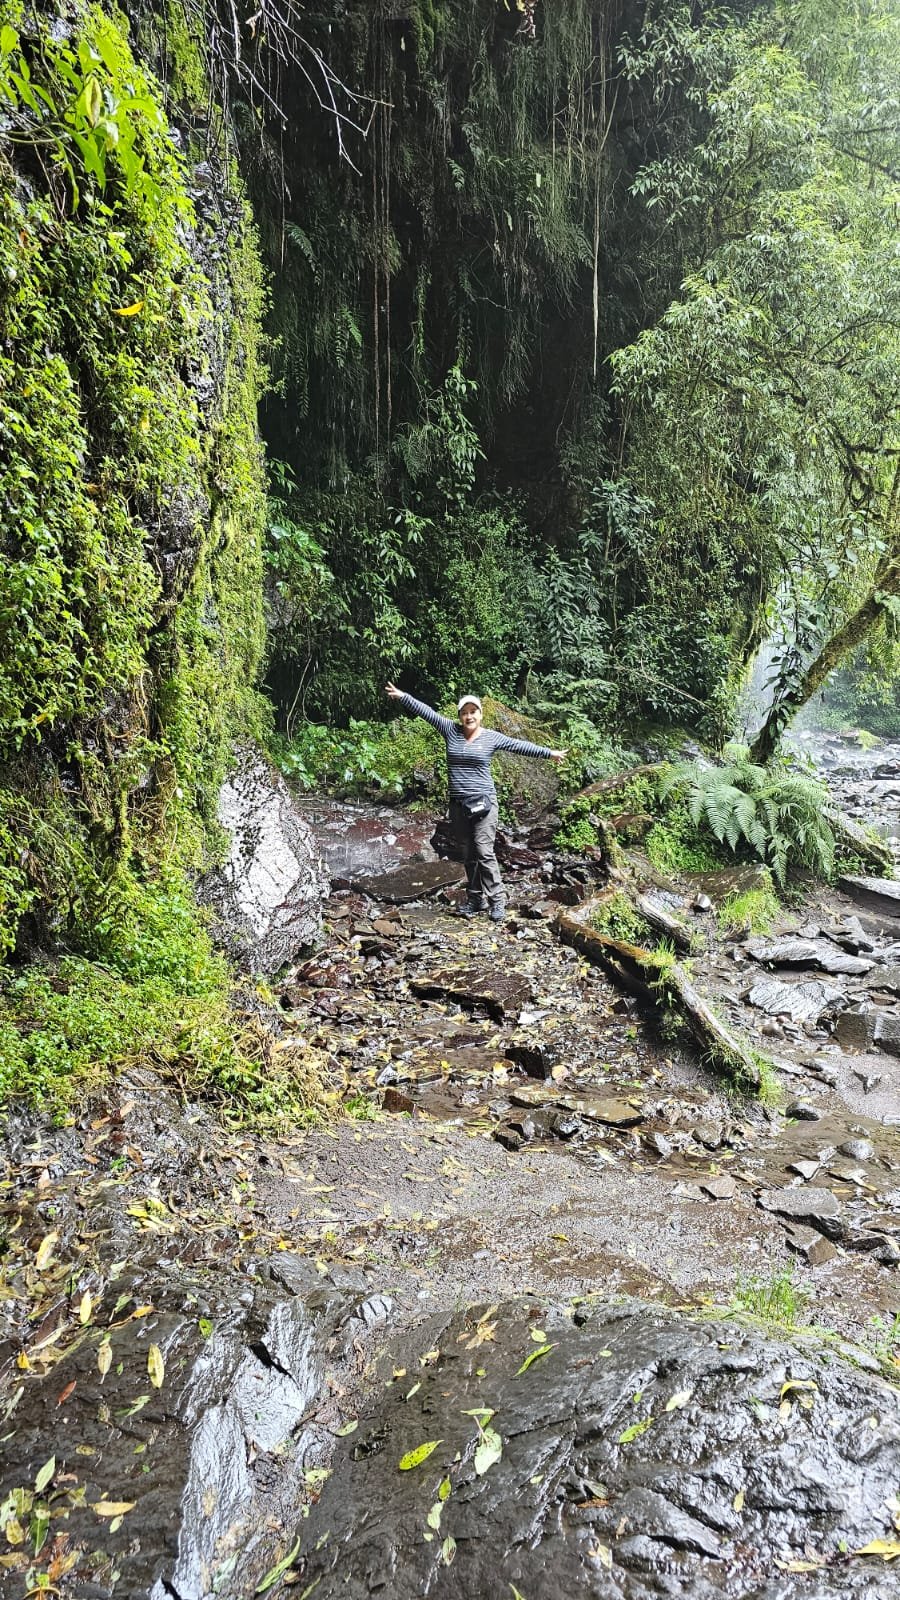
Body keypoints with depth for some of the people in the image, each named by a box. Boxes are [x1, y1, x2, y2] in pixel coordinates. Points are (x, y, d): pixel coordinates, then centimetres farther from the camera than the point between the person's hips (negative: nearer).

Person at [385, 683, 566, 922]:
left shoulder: (491, 737, -1)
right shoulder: (451, 731, 5)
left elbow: (519, 746, -3)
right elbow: (426, 711, 3)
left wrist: (548, 753, -8)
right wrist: (402, 696, 1)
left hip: (483, 802, -4)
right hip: (458, 804, 4)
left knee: (484, 853, -10)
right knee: (468, 855, 10)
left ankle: (497, 901, -4)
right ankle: (475, 899, 18)